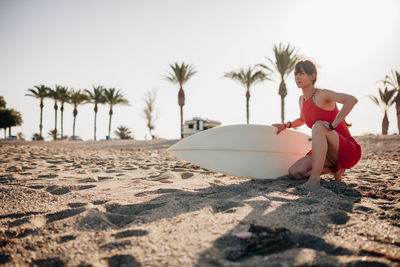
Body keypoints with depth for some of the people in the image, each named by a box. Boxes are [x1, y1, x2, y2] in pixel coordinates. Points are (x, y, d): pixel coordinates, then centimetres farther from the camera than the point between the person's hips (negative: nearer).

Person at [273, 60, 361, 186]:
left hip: (348, 150, -7)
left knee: (318, 126, -35)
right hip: (330, 154, 7)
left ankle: (315, 178, -34)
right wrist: (285, 125, 13)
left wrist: (333, 125, -32)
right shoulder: (302, 100, 9)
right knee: (294, 172, -11)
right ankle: (334, 169, 8)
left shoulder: (322, 94, -14)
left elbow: (352, 100, -32)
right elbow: (302, 120, 30)